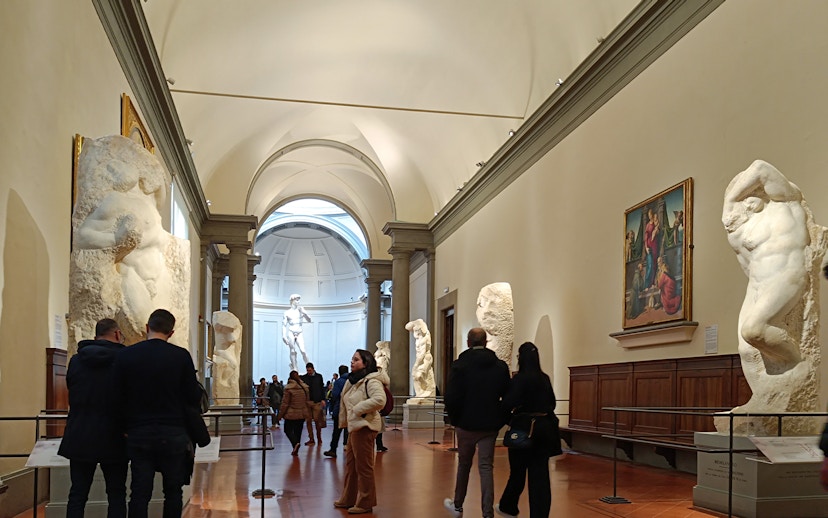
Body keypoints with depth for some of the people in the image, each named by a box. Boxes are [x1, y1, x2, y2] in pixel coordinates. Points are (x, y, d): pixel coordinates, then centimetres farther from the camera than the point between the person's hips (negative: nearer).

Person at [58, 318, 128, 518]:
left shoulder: (76, 360, 1)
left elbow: (71, 393, 12)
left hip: (79, 438, 3)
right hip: (113, 440, -3)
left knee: (77, 494, 8)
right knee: (116, 495, 7)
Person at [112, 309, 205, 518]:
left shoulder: (125, 356, -1)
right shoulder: (181, 356, -6)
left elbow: (118, 398, 1)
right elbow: (194, 398, -4)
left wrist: (127, 426, 14)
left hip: (138, 435, 1)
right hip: (173, 434, -1)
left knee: (139, 494, 6)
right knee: (173, 492, 11)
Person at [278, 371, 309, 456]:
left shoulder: (288, 389, -14)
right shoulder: (305, 388, 2)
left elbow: (285, 403, -11)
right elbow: (307, 401, 11)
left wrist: (280, 414, -3)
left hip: (291, 414, -5)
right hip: (302, 414, 5)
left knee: (288, 430, 7)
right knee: (298, 431, 12)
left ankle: (295, 442, -18)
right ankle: (295, 450, 14)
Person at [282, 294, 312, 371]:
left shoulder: (301, 310, 10)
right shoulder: (287, 312, 5)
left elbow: (309, 320, 4)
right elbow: (284, 325, 4)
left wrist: (304, 313, -12)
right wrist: (284, 336, -4)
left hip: (299, 334, 1)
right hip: (291, 333, -1)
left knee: (303, 351, -11)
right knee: (293, 351, -5)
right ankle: (294, 368, 1)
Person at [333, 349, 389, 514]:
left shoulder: (371, 381, -14)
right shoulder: (354, 381, 18)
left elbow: (379, 400, -31)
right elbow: (348, 403, 26)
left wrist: (358, 409, -22)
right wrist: (344, 421, 16)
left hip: (364, 427, -10)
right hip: (354, 426, 10)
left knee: (363, 466, -2)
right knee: (350, 464, 17)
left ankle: (365, 503, 7)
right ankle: (349, 499, 28)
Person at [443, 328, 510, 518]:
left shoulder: (460, 365, -11)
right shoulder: (501, 366, -1)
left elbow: (451, 397, -13)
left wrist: (454, 419, 2)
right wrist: (500, 419, 10)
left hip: (466, 424, -1)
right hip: (490, 424, 2)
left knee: (464, 464, 16)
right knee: (486, 467, 5)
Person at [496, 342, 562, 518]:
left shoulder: (520, 379, -14)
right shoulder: (545, 378, 5)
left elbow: (509, 404, -23)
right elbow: (552, 402, 14)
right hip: (545, 428, 5)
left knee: (518, 470, 12)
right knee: (540, 472, 7)